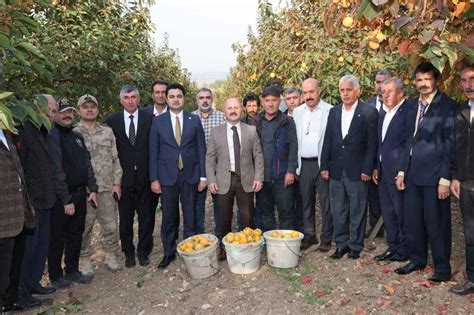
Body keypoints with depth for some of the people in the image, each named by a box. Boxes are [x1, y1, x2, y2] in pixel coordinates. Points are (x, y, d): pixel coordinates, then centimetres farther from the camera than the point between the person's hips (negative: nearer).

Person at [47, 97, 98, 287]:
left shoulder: (77, 136, 12)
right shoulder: (52, 136, -11)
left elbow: (87, 163, 13)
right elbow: (57, 170, -16)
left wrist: (92, 189, 5)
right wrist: (66, 200, -17)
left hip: (80, 194, 7)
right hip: (62, 197, -7)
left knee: (76, 235, 15)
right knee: (58, 238, 6)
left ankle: (72, 271, 29)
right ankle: (56, 276, 20)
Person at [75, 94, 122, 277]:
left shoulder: (107, 131, 7)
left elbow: (115, 159, 8)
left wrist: (116, 183, 3)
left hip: (107, 188, 2)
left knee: (110, 225, 9)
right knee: (84, 227, 7)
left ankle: (111, 256, 25)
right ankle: (85, 261, 23)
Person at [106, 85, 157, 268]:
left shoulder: (149, 119, -1)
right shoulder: (112, 121, 2)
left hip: (145, 176, 0)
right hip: (124, 177, 1)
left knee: (146, 216, 9)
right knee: (125, 218, 10)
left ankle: (143, 251, 25)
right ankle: (129, 253, 27)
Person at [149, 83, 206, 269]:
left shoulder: (194, 120, 3)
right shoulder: (158, 121, 2)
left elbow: (201, 149, 3)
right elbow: (153, 152, 2)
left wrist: (203, 176, -1)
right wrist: (154, 178, -2)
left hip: (190, 176, 0)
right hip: (167, 176, 0)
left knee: (190, 217, 8)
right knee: (169, 217, 9)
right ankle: (169, 252, 24)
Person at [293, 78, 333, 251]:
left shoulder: (330, 111, -6)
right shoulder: (297, 112, 9)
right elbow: (294, 140, 11)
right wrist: (295, 166, 7)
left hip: (323, 163, -4)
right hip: (304, 164, 4)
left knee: (325, 202, 4)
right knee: (305, 201, 12)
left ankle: (326, 238, 17)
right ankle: (309, 235, 25)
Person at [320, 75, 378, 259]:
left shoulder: (369, 112, -4)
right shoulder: (334, 112, 9)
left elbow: (372, 144, -6)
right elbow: (327, 141, 9)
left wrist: (367, 169, -10)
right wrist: (324, 166, 5)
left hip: (357, 171, -4)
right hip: (336, 170, 4)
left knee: (357, 211, 7)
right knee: (338, 210, 11)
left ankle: (355, 245, 21)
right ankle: (341, 244, 24)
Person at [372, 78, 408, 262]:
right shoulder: (382, 113, 13)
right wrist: (376, 167, 12)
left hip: (398, 171, -8)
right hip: (383, 171, 8)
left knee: (401, 212, 4)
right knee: (388, 212, 15)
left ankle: (403, 250, 19)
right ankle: (392, 247, 28)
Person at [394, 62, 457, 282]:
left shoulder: (448, 106, -7)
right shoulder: (411, 105, 12)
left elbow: (451, 144, -9)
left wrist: (445, 178, -13)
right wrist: (402, 170, 11)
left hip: (434, 174, -6)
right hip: (413, 173, 6)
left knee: (436, 222, 3)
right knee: (412, 220, 13)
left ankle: (442, 266, 19)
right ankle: (416, 259, 29)